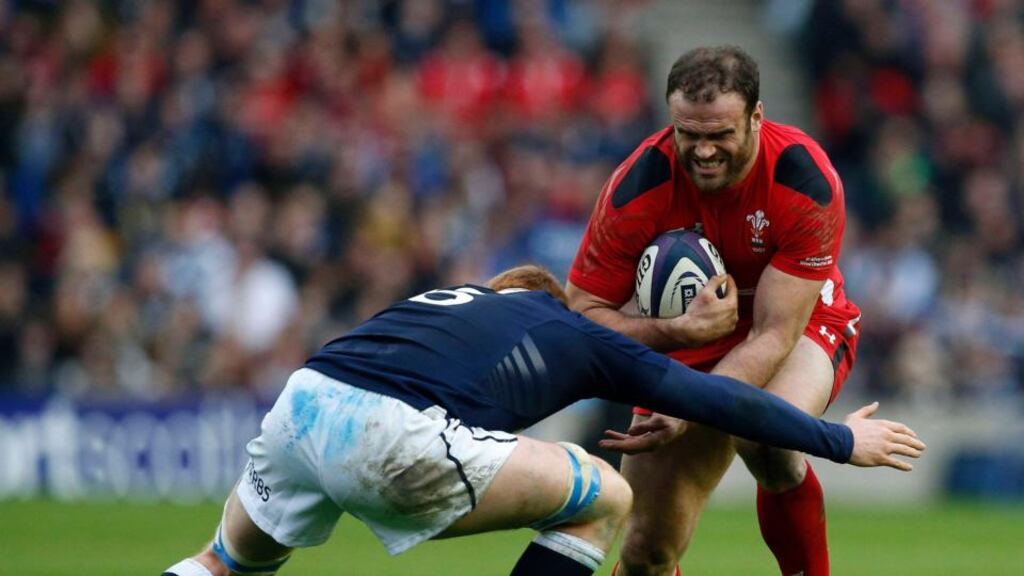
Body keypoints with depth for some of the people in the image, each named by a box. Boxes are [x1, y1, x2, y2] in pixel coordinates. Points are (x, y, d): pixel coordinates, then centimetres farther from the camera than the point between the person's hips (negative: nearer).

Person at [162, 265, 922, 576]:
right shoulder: (581, 337, 25)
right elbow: (715, 399, 28)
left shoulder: (444, 298, 36)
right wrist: (840, 440, 40)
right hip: (392, 436, -5)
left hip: (298, 402, 5)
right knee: (604, 500, 13)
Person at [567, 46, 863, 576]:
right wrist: (684, 330, -34)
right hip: (687, 333, 2)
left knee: (766, 442, -38)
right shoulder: (638, 187, -24)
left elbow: (775, 334, -28)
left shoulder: (807, 183, -28)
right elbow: (582, 312, -17)